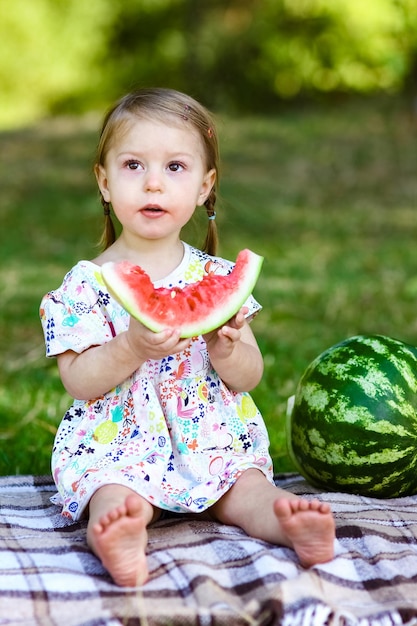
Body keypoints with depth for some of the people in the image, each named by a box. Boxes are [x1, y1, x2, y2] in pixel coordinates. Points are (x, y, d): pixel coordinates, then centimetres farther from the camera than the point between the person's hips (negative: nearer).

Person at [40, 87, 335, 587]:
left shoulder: (219, 277, 6)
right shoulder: (88, 283, -2)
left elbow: (250, 377, 6)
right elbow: (77, 381, -8)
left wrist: (226, 349, -18)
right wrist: (133, 348, -25)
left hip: (213, 439, 3)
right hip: (118, 441, -3)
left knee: (246, 488, -24)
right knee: (117, 499, -32)